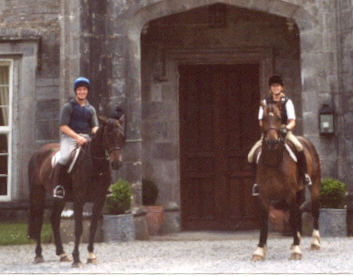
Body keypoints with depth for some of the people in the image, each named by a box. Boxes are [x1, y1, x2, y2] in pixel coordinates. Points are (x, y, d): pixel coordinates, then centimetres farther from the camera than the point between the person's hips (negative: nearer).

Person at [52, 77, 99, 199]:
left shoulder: (91, 109, 17)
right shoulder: (68, 106, 2)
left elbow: (95, 127, 11)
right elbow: (63, 126, -6)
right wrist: (77, 137, -18)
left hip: (85, 138, 5)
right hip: (69, 137, -5)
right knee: (64, 157, -30)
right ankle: (57, 185, -19)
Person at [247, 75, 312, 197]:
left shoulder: (287, 102, 1)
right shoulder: (265, 102, 5)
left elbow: (292, 122, -6)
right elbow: (261, 122, 3)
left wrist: (286, 128, -27)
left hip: (284, 131, -2)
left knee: (299, 147, -32)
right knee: (251, 155, -16)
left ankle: (304, 174, -15)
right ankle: (257, 180, 1)